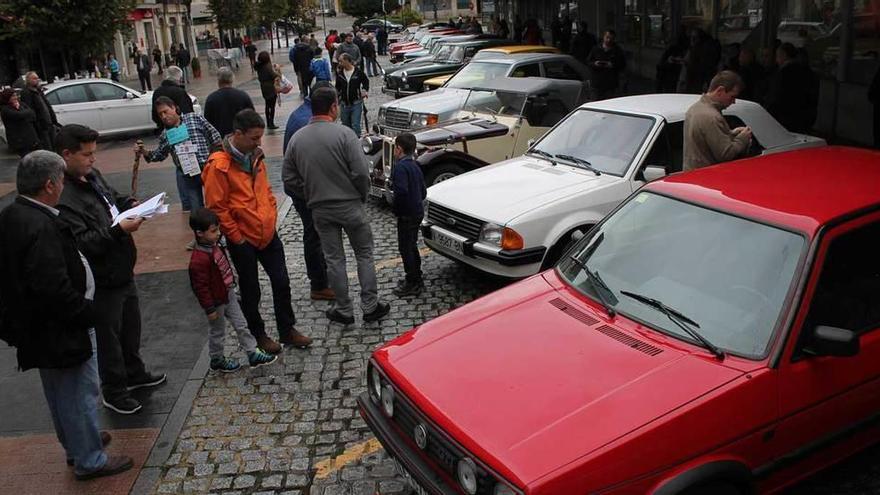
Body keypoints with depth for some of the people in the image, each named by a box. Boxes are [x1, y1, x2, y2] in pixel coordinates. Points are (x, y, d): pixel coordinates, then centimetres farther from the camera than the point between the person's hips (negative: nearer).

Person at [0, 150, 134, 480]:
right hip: (59, 328, -10)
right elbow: (54, 287, -31)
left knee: (61, 391, 24)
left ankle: (75, 444, 41)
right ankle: (88, 459, 20)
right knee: (80, 392, 6)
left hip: (38, 325, 10)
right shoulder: (41, 227, -28)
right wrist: (86, 315, -18)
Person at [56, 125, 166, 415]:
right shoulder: (63, 198, -27)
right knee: (109, 336, 8)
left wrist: (130, 204, 1)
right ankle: (114, 393, 26)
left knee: (131, 327, 25)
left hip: (122, 271, 9)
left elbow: (113, 198, 21)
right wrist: (118, 230, -32)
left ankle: (134, 374, 45)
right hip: (101, 282, -9)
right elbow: (81, 244, -30)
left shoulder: (92, 176, 3)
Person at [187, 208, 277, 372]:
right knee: (217, 332, 12)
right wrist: (210, 309, -19)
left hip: (228, 294, 8)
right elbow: (201, 287, -24)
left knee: (241, 324, 13)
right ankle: (217, 360, 32)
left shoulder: (215, 246, -2)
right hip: (216, 302, -8)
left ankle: (253, 354, 21)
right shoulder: (198, 260, -29)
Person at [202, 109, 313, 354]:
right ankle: (258, 335, 27)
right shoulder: (219, 165, -18)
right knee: (250, 290, 9)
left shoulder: (255, 156, 5)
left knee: (281, 282, 10)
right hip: (243, 240, -6)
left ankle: (287, 330, 25)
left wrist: (272, 218, 9)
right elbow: (216, 208, -17)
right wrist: (236, 237, -14)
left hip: (268, 234, 6)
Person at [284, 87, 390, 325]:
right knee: (364, 254, 11)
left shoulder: (297, 138, 0)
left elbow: (289, 179, 3)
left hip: (320, 210, 4)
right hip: (350, 205, -3)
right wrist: (362, 196, 1)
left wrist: (311, 198, 14)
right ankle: (370, 306, 15)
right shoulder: (343, 134, -14)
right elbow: (361, 172, -17)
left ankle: (344, 310, 20)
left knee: (334, 259, 12)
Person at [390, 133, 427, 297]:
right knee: (411, 246, 20)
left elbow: (401, 190, -31)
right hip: (417, 211, 10)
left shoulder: (400, 166, -19)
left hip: (407, 215, -10)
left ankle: (412, 284, 4)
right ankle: (416, 279, 30)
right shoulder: (415, 165, 12)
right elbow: (423, 191, 18)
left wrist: (397, 208, -17)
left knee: (406, 248, -1)